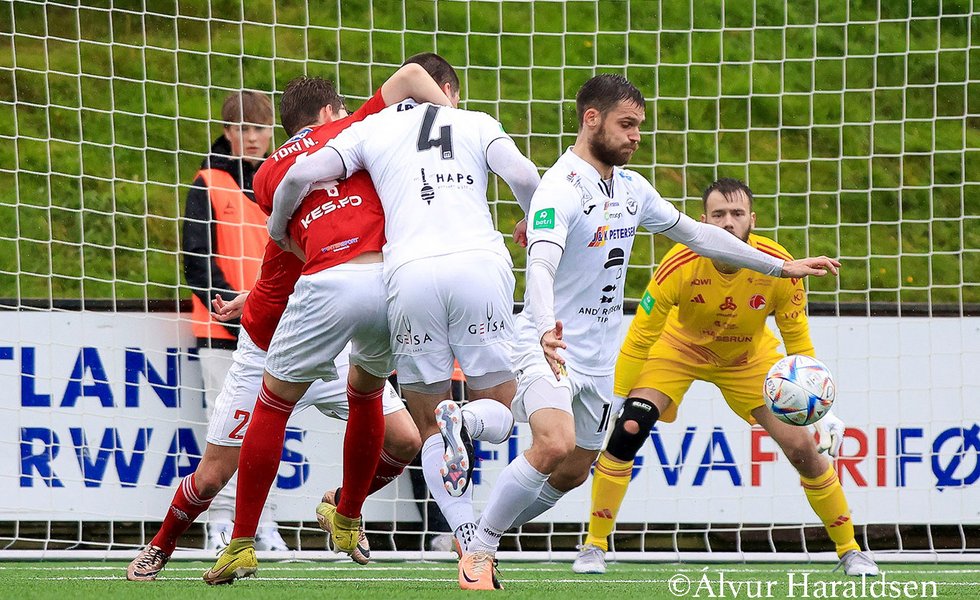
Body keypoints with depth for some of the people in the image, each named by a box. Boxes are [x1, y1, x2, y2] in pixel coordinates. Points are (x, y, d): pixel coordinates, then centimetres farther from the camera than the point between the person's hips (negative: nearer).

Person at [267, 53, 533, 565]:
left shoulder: (372, 128, 21)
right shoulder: (475, 124, 20)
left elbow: (300, 176, 9)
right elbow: (525, 179, 3)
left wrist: (276, 229, 28)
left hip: (410, 272, 0)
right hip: (480, 263, 0)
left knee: (427, 429, 11)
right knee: (500, 414, 13)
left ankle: (470, 544, -10)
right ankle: (469, 422, -25)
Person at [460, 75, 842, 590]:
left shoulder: (631, 188, 8)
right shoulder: (561, 189, -19)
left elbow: (694, 233, 20)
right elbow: (540, 266, -34)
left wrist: (781, 267, 22)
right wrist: (546, 330, -53)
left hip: (601, 355, 8)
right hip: (550, 346, -8)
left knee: (571, 473, 9)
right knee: (554, 446, -29)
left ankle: (483, 534, 27)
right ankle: (477, 551, -14)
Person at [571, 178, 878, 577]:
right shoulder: (680, 266, -34)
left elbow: (798, 343, -16)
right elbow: (639, 339, -23)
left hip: (749, 358, 1)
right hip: (679, 349, -1)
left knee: (803, 447, -8)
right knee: (625, 429, -22)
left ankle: (851, 550, 12)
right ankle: (593, 547, -8)